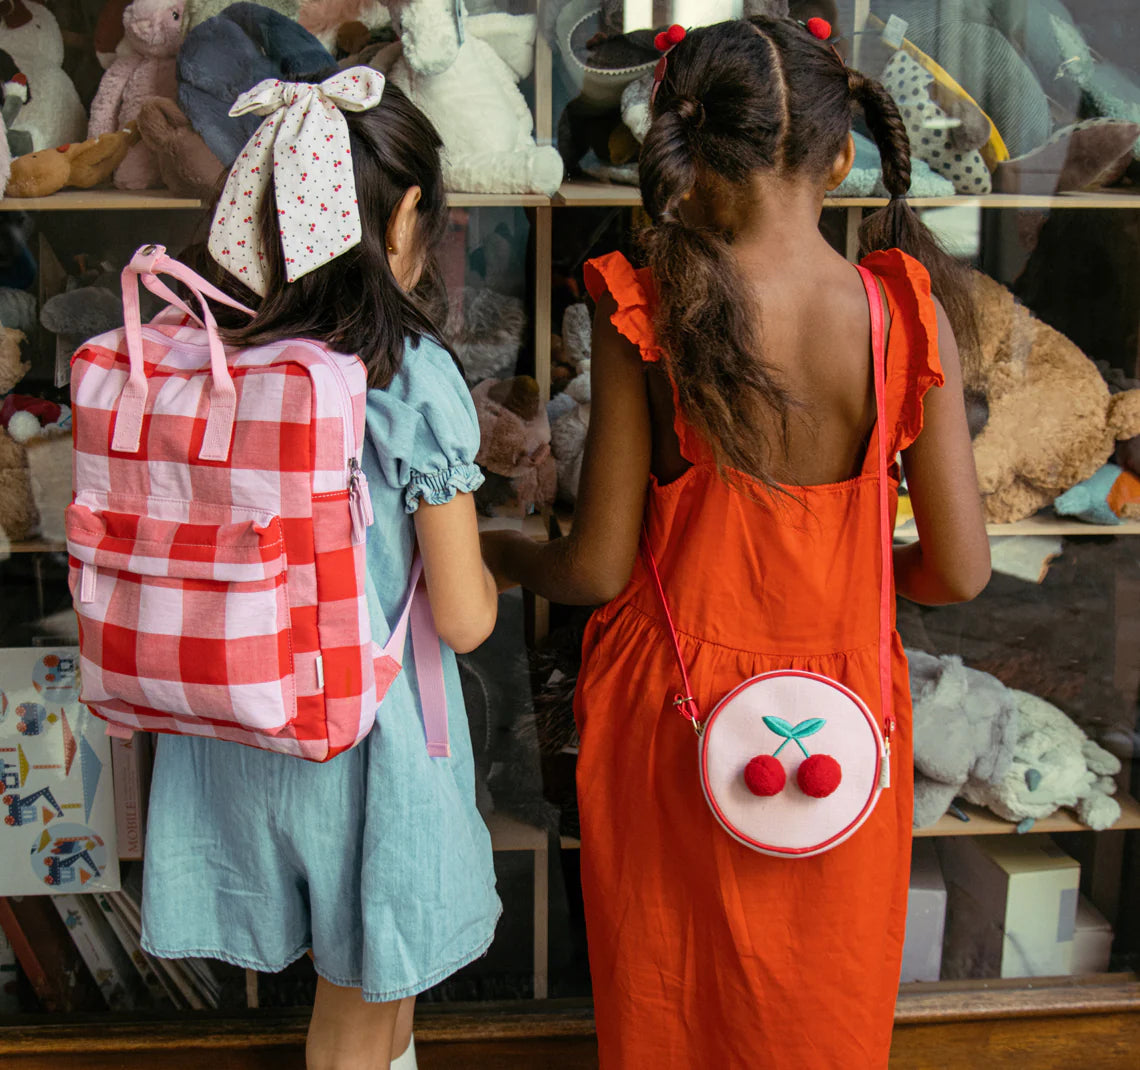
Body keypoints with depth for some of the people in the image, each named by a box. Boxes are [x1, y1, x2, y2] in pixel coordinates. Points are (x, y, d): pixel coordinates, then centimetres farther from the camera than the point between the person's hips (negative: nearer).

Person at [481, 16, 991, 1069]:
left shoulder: (644, 319, -18)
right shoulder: (912, 317, -14)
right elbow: (960, 571, -10)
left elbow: (597, 568, -12)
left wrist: (496, 554, 9)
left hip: (671, 710, -1)